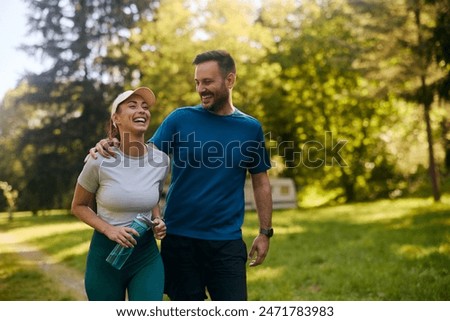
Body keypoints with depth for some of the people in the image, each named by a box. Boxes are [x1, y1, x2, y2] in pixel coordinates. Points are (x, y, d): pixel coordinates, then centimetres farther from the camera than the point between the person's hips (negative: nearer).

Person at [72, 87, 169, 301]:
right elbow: (79, 206, 0)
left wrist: (158, 221, -4)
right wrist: (108, 229, -16)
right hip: (106, 252, -2)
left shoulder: (161, 160, -4)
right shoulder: (100, 160, -13)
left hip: (147, 254, 2)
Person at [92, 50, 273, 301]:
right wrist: (108, 147, -22)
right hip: (181, 237, 0)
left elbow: (261, 182, 8)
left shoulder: (251, 128, 3)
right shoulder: (181, 119, -1)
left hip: (227, 241, 1)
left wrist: (265, 232, 6)